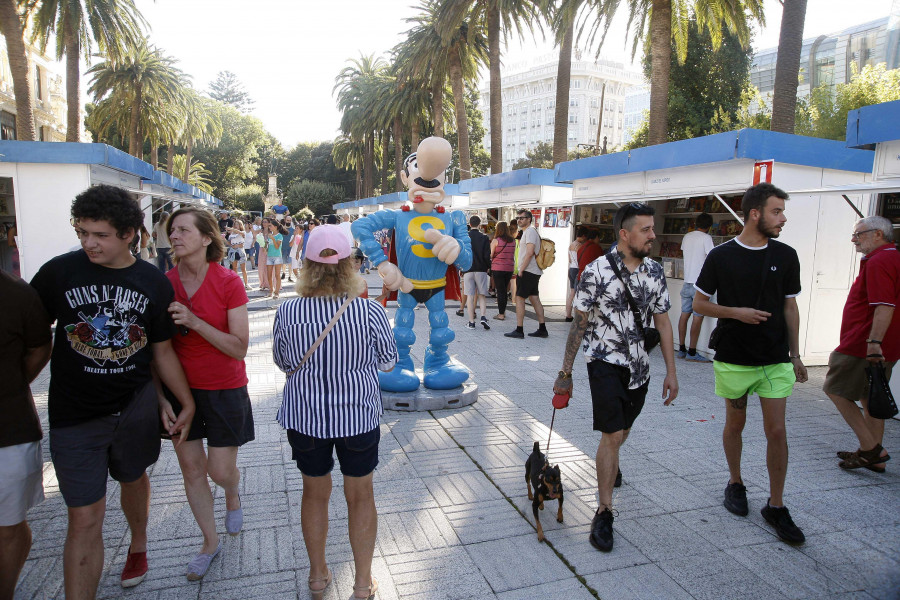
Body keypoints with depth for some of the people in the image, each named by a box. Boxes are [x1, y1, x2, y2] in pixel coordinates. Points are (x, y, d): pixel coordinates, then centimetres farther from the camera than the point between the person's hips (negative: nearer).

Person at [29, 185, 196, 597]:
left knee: (133, 478, 24)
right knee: (85, 521, -1)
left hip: (136, 407, 2)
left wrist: (187, 403, 7)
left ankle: (138, 545, 52)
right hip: (75, 416, -2)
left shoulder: (154, 283, -3)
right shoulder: (58, 272, -8)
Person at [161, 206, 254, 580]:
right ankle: (210, 542, 33)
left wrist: (194, 321, -27)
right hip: (180, 388, 3)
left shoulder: (228, 282, -14)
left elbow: (240, 347, -17)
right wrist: (160, 395, -2)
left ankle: (233, 496, 44)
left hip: (224, 390, -3)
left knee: (221, 471, 6)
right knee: (191, 471, 12)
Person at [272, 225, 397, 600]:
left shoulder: (287, 313, -15)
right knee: (361, 495, 18)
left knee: (315, 491, 22)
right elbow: (387, 361, -5)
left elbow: (284, 363, 1)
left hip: (305, 416, 1)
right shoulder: (370, 311, -19)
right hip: (358, 415, -1)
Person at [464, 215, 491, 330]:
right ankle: (483, 317, -8)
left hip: (468, 270, 0)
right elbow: (487, 256, -5)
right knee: (481, 295, 9)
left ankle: (471, 322, 2)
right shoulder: (484, 238, -3)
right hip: (481, 270, 0)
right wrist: (489, 267, 11)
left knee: (470, 295, 3)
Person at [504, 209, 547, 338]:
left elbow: (530, 252, -20)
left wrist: (521, 270, -18)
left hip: (528, 271, -10)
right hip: (534, 271, 10)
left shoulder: (530, 231, -11)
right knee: (535, 299, 9)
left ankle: (519, 330, -6)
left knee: (519, 298, -7)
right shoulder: (527, 232, 21)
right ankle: (542, 329, 11)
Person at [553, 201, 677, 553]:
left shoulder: (655, 271, 2)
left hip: (639, 366, 5)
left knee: (621, 432, 20)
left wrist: (671, 372, 5)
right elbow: (579, 324, -9)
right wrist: (565, 373, -7)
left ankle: (609, 467, 53)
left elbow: (662, 322, 7)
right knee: (613, 434, -10)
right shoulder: (597, 272, -13)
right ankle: (604, 513, 4)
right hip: (606, 362, -5)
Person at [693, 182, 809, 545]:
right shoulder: (721, 256, -6)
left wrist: (795, 355, 10)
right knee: (735, 424, 13)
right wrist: (736, 313, -16)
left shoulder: (786, 256, 2)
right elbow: (699, 303, -1)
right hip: (733, 359, -2)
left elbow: (790, 307, 9)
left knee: (776, 431, 1)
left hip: (776, 359, 2)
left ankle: (776, 506, 14)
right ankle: (735, 484, 34)